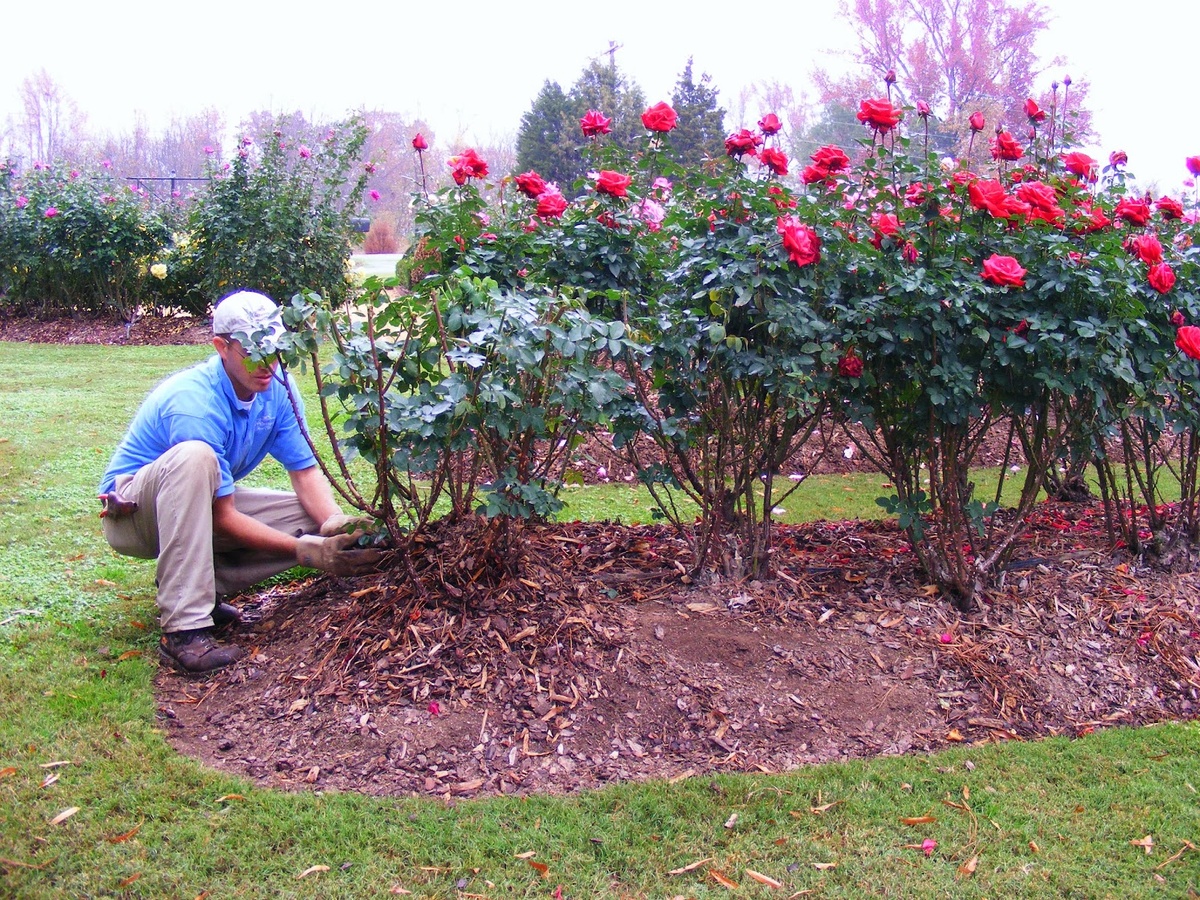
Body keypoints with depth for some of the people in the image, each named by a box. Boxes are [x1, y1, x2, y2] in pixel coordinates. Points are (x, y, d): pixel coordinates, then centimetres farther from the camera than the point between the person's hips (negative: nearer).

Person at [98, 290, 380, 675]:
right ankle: (183, 629, -38)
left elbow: (305, 471, -8)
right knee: (194, 457, -39)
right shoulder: (195, 402, -30)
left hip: (204, 507, 7)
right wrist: (304, 550, -33)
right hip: (133, 514, -7)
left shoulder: (277, 390, -9)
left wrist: (335, 525, -27)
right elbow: (224, 517, -28)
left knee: (316, 519, -11)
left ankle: (198, 582, -1)